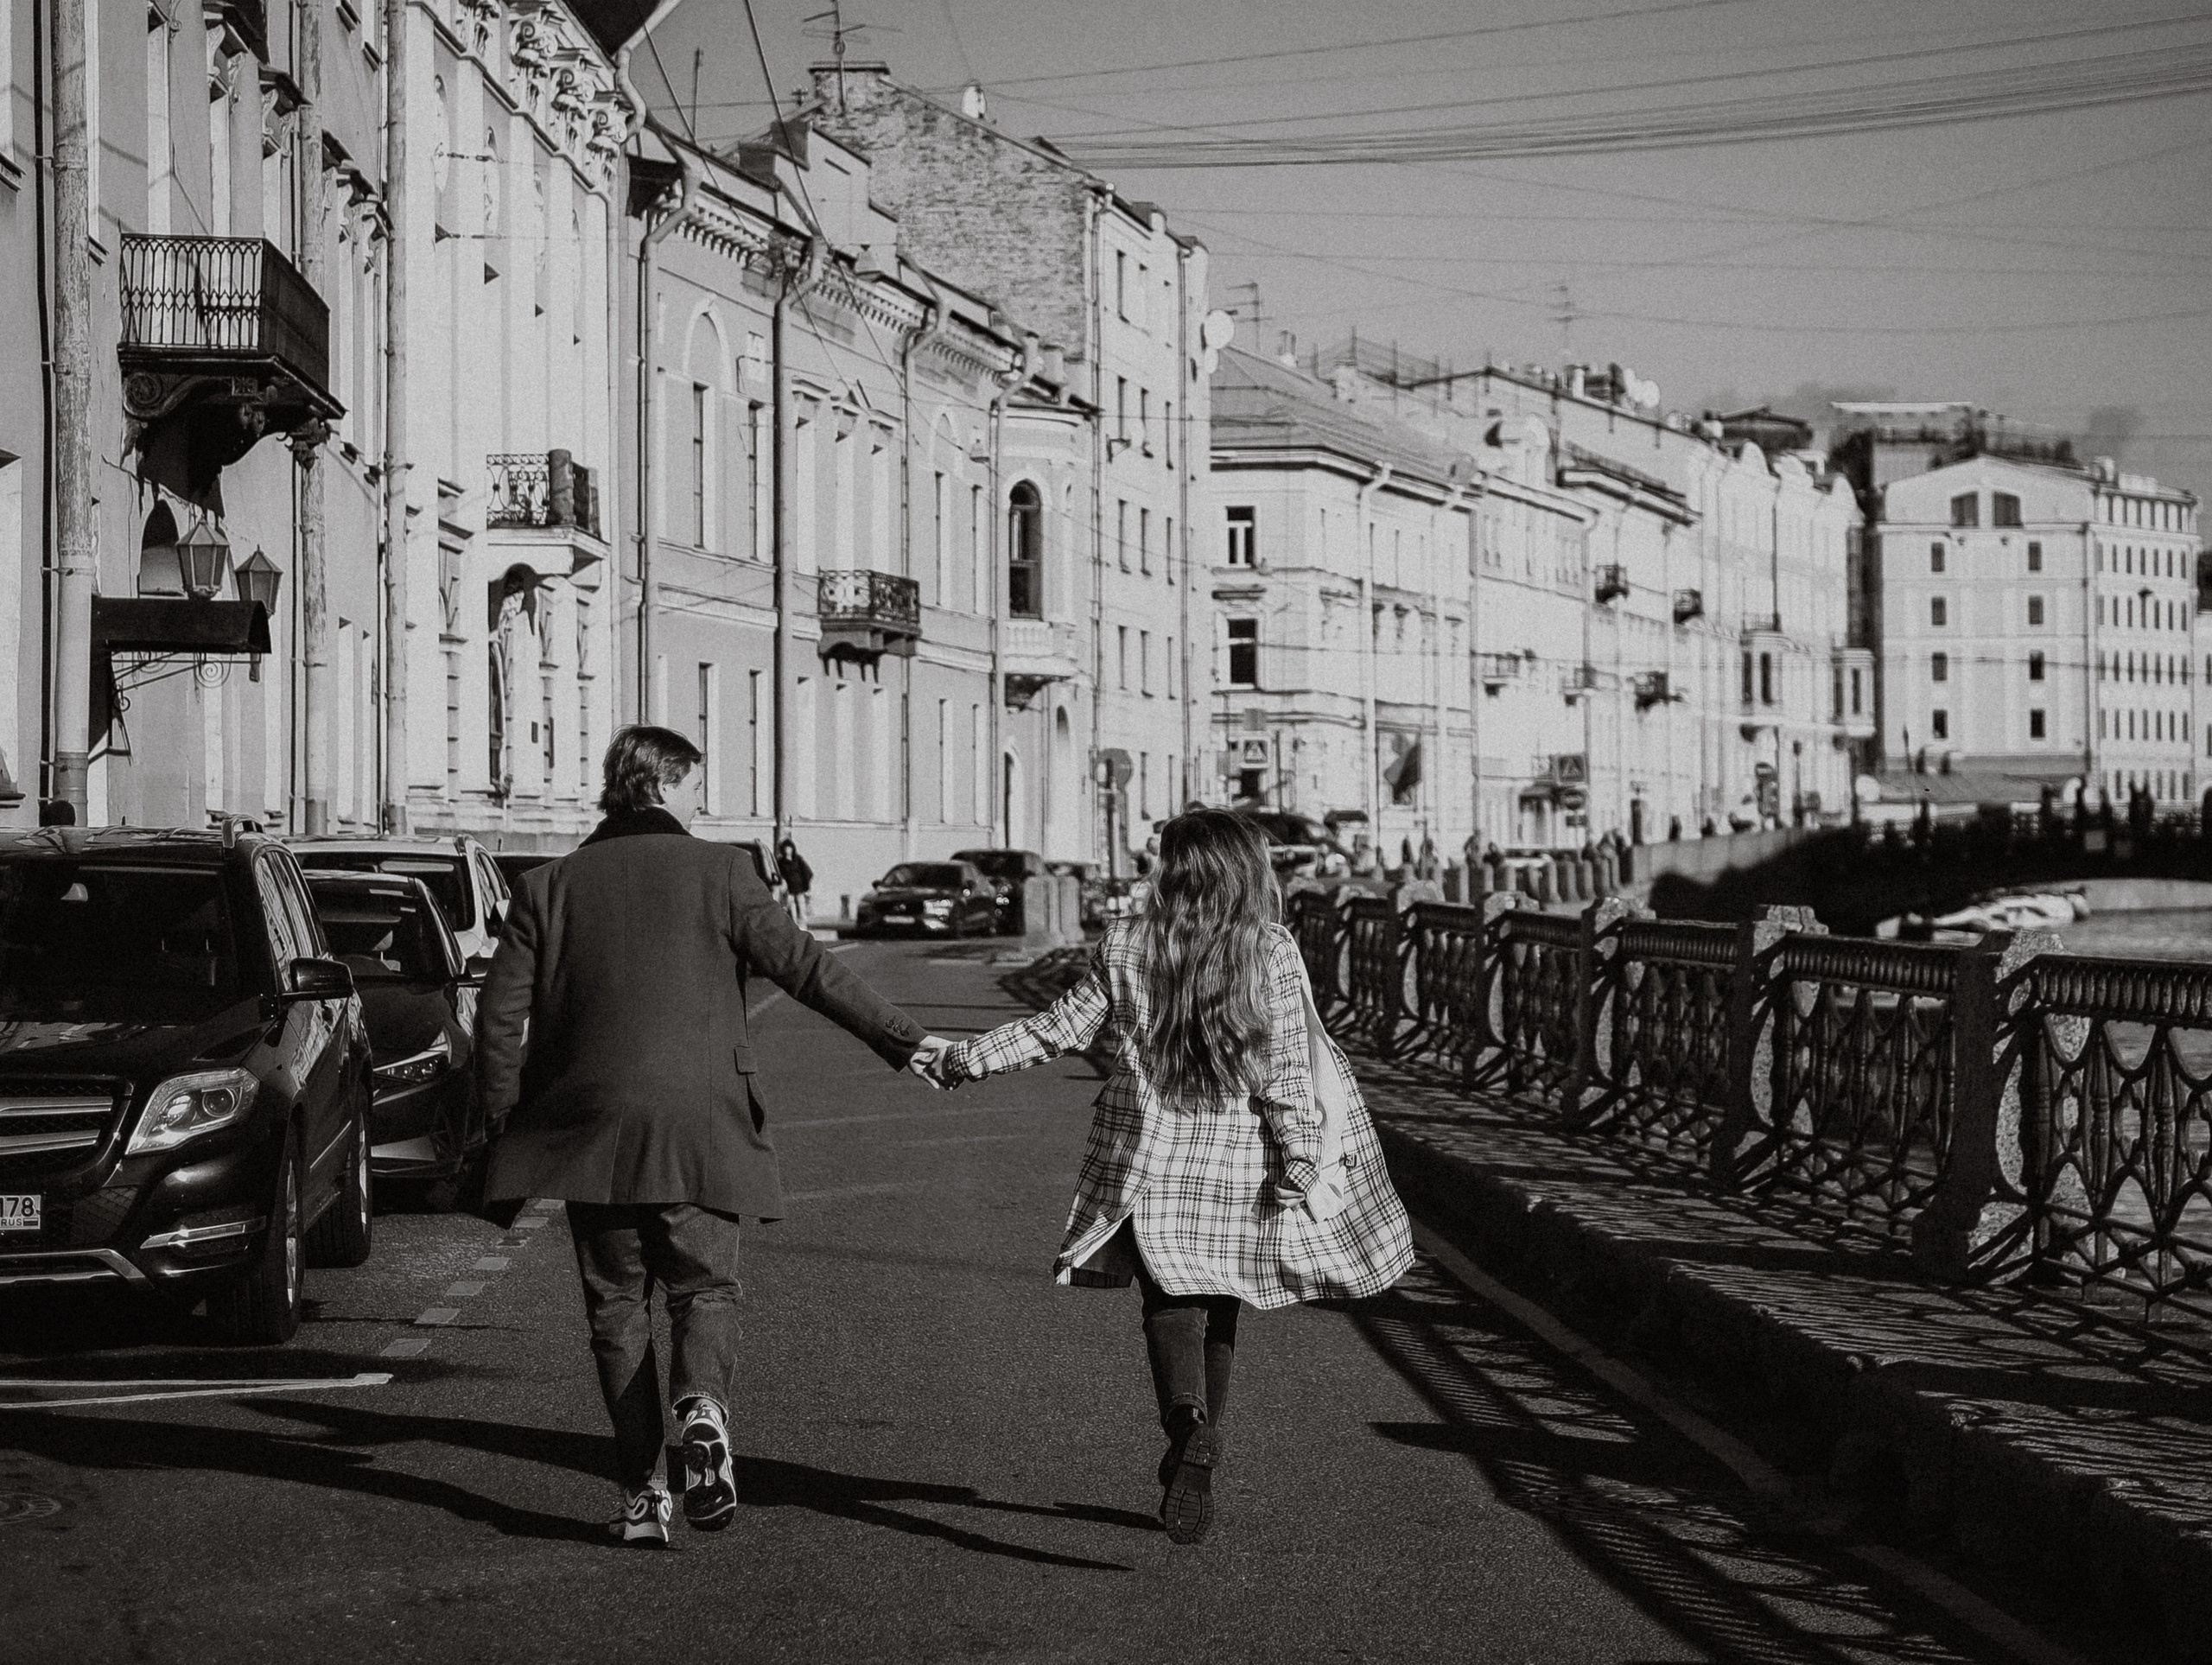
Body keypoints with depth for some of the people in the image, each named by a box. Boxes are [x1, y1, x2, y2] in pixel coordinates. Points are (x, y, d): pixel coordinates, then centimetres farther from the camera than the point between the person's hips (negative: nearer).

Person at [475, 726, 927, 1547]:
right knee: (704, 1287, 9)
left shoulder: (548, 887, 6)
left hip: (589, 1130, 2)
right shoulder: (718, 871, -1)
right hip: (699, 1126, -2)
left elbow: (501, 1011, 4)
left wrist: (504, 1119, 14)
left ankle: (640, 1495, 7)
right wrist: (906, 1041, -5)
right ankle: (702, 1405, -23)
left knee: (618, 1304, 11)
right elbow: (804, 965, -7)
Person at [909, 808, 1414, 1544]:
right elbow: (1285, 1070, -8)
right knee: (1217, 1305, 15)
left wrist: (963, 1059, 11)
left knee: (1171, 1303, 1)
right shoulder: (1272, 955, -4)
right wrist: (1301, 1155, -4)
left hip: (1148, 1157, 0)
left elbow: (1058, 1030, 1)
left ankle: (1189, 1420, -27)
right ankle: (1193, 1456, 15)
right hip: (1237, 1163, 0)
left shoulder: (1125, 948, -2)